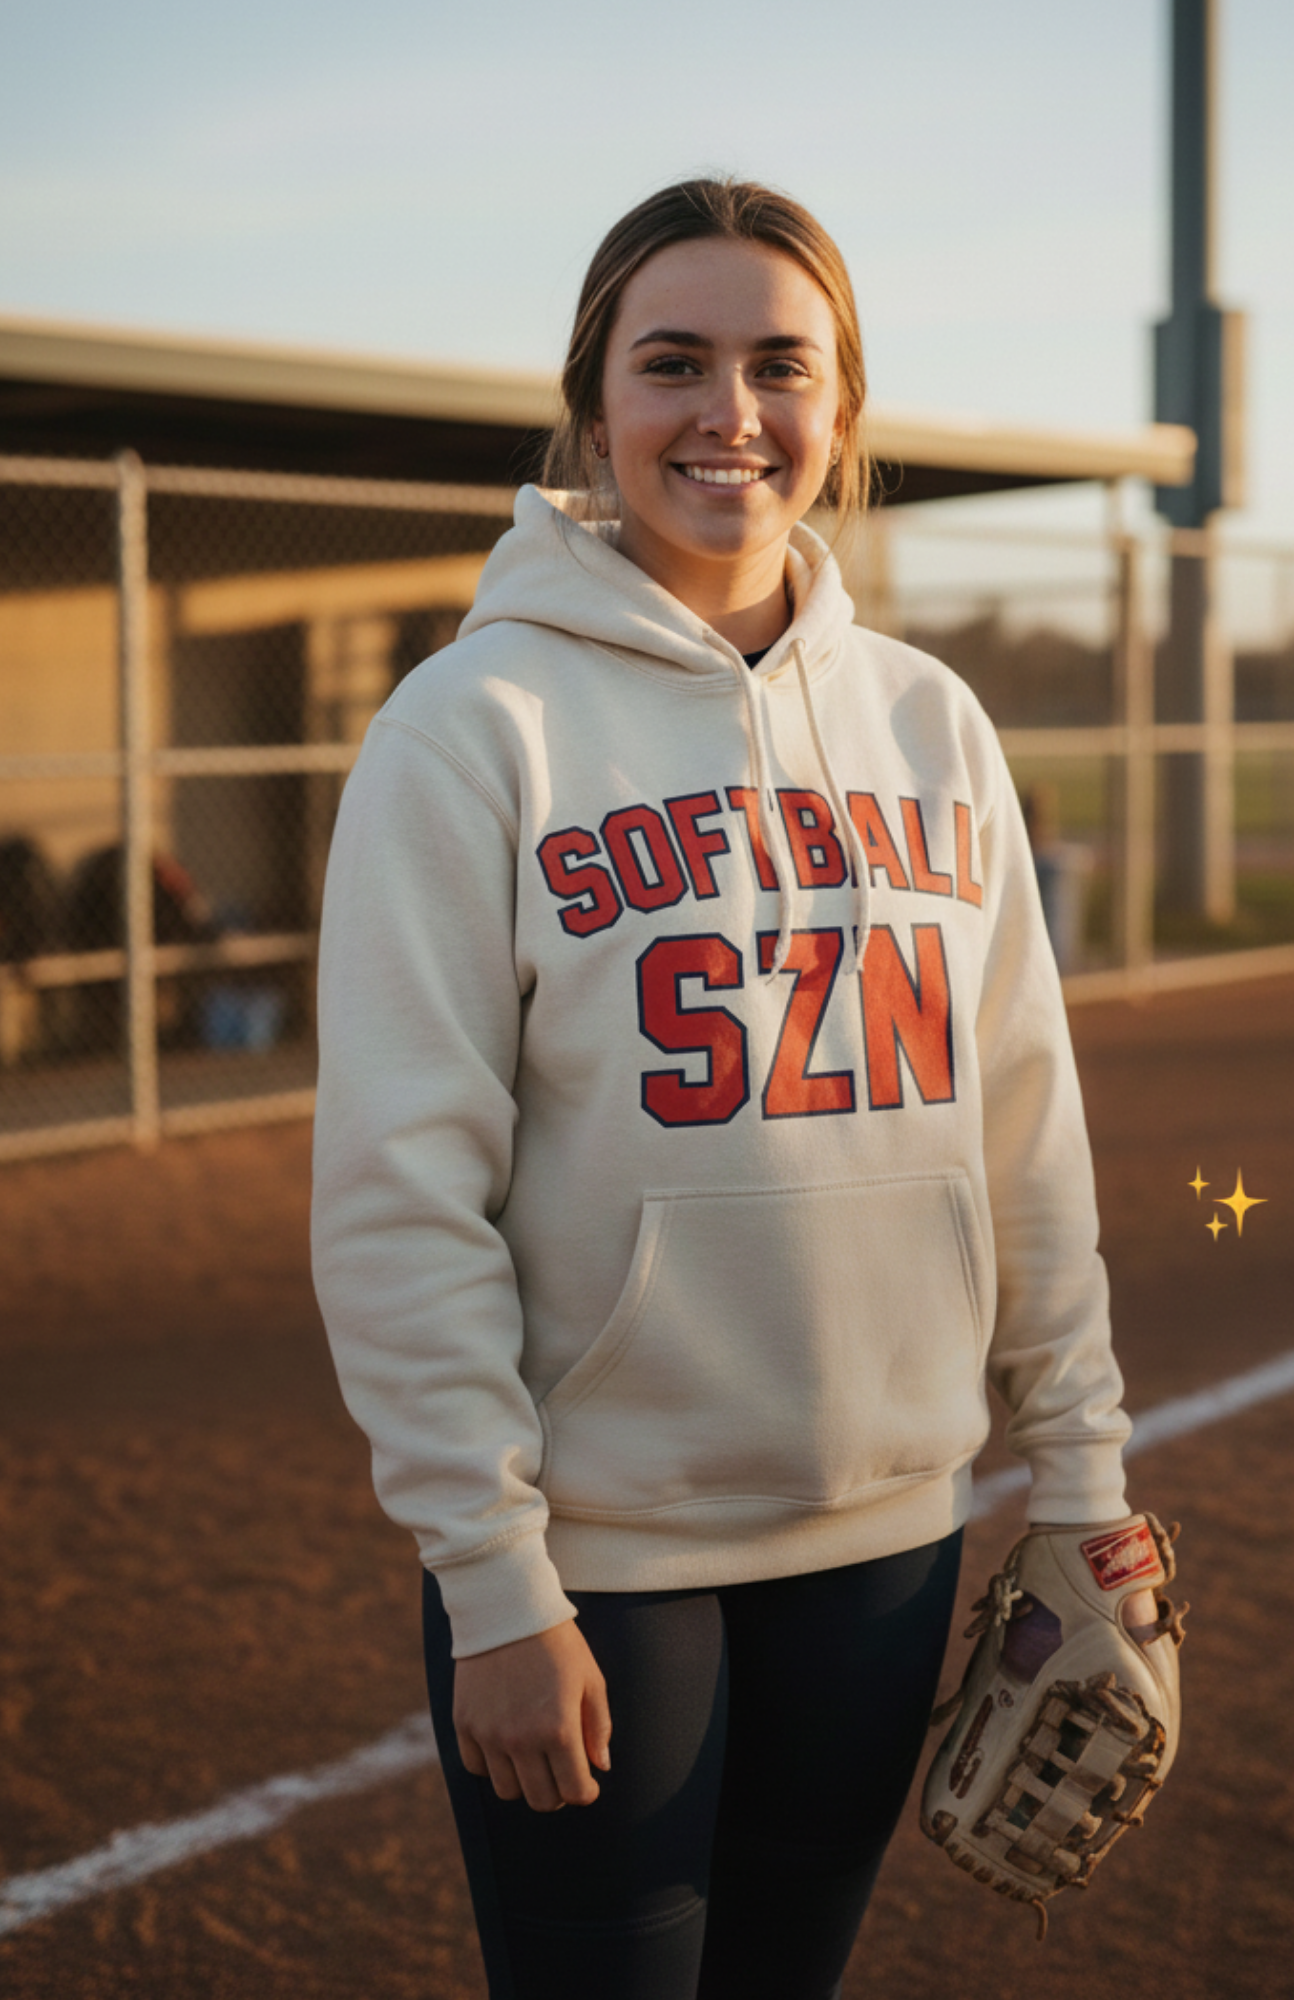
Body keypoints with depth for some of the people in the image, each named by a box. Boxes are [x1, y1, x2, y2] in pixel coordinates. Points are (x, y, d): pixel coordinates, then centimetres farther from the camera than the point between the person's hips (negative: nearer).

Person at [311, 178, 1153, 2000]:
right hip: (597, 1550, -4)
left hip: (889, 1528, 4)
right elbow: (400, 1195, -12)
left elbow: (1026, 1129, 9)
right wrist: (493, 1585, -13)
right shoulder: (480, 722, -9)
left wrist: (1081, 1461, 8)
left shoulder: (929, 721, 4)